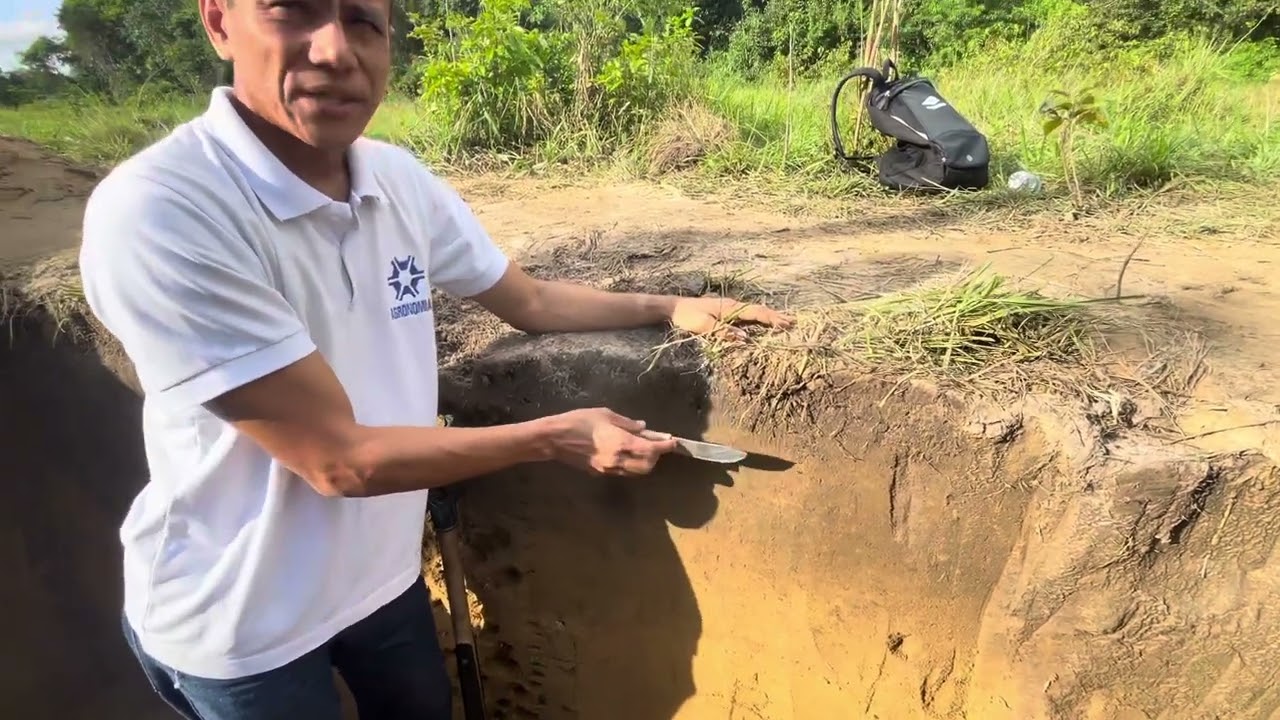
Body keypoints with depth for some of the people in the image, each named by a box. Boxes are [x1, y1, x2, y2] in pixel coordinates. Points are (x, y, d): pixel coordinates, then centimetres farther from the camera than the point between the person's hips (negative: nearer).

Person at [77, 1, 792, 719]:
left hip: (385, 574, 5)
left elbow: (532, 300, 6)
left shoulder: (401, 180, -9)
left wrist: (668, 307, -2)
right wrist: (558, 438, -21)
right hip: (240, 622, -5)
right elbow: (338, 460, -27)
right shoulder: (156, 209, -28)